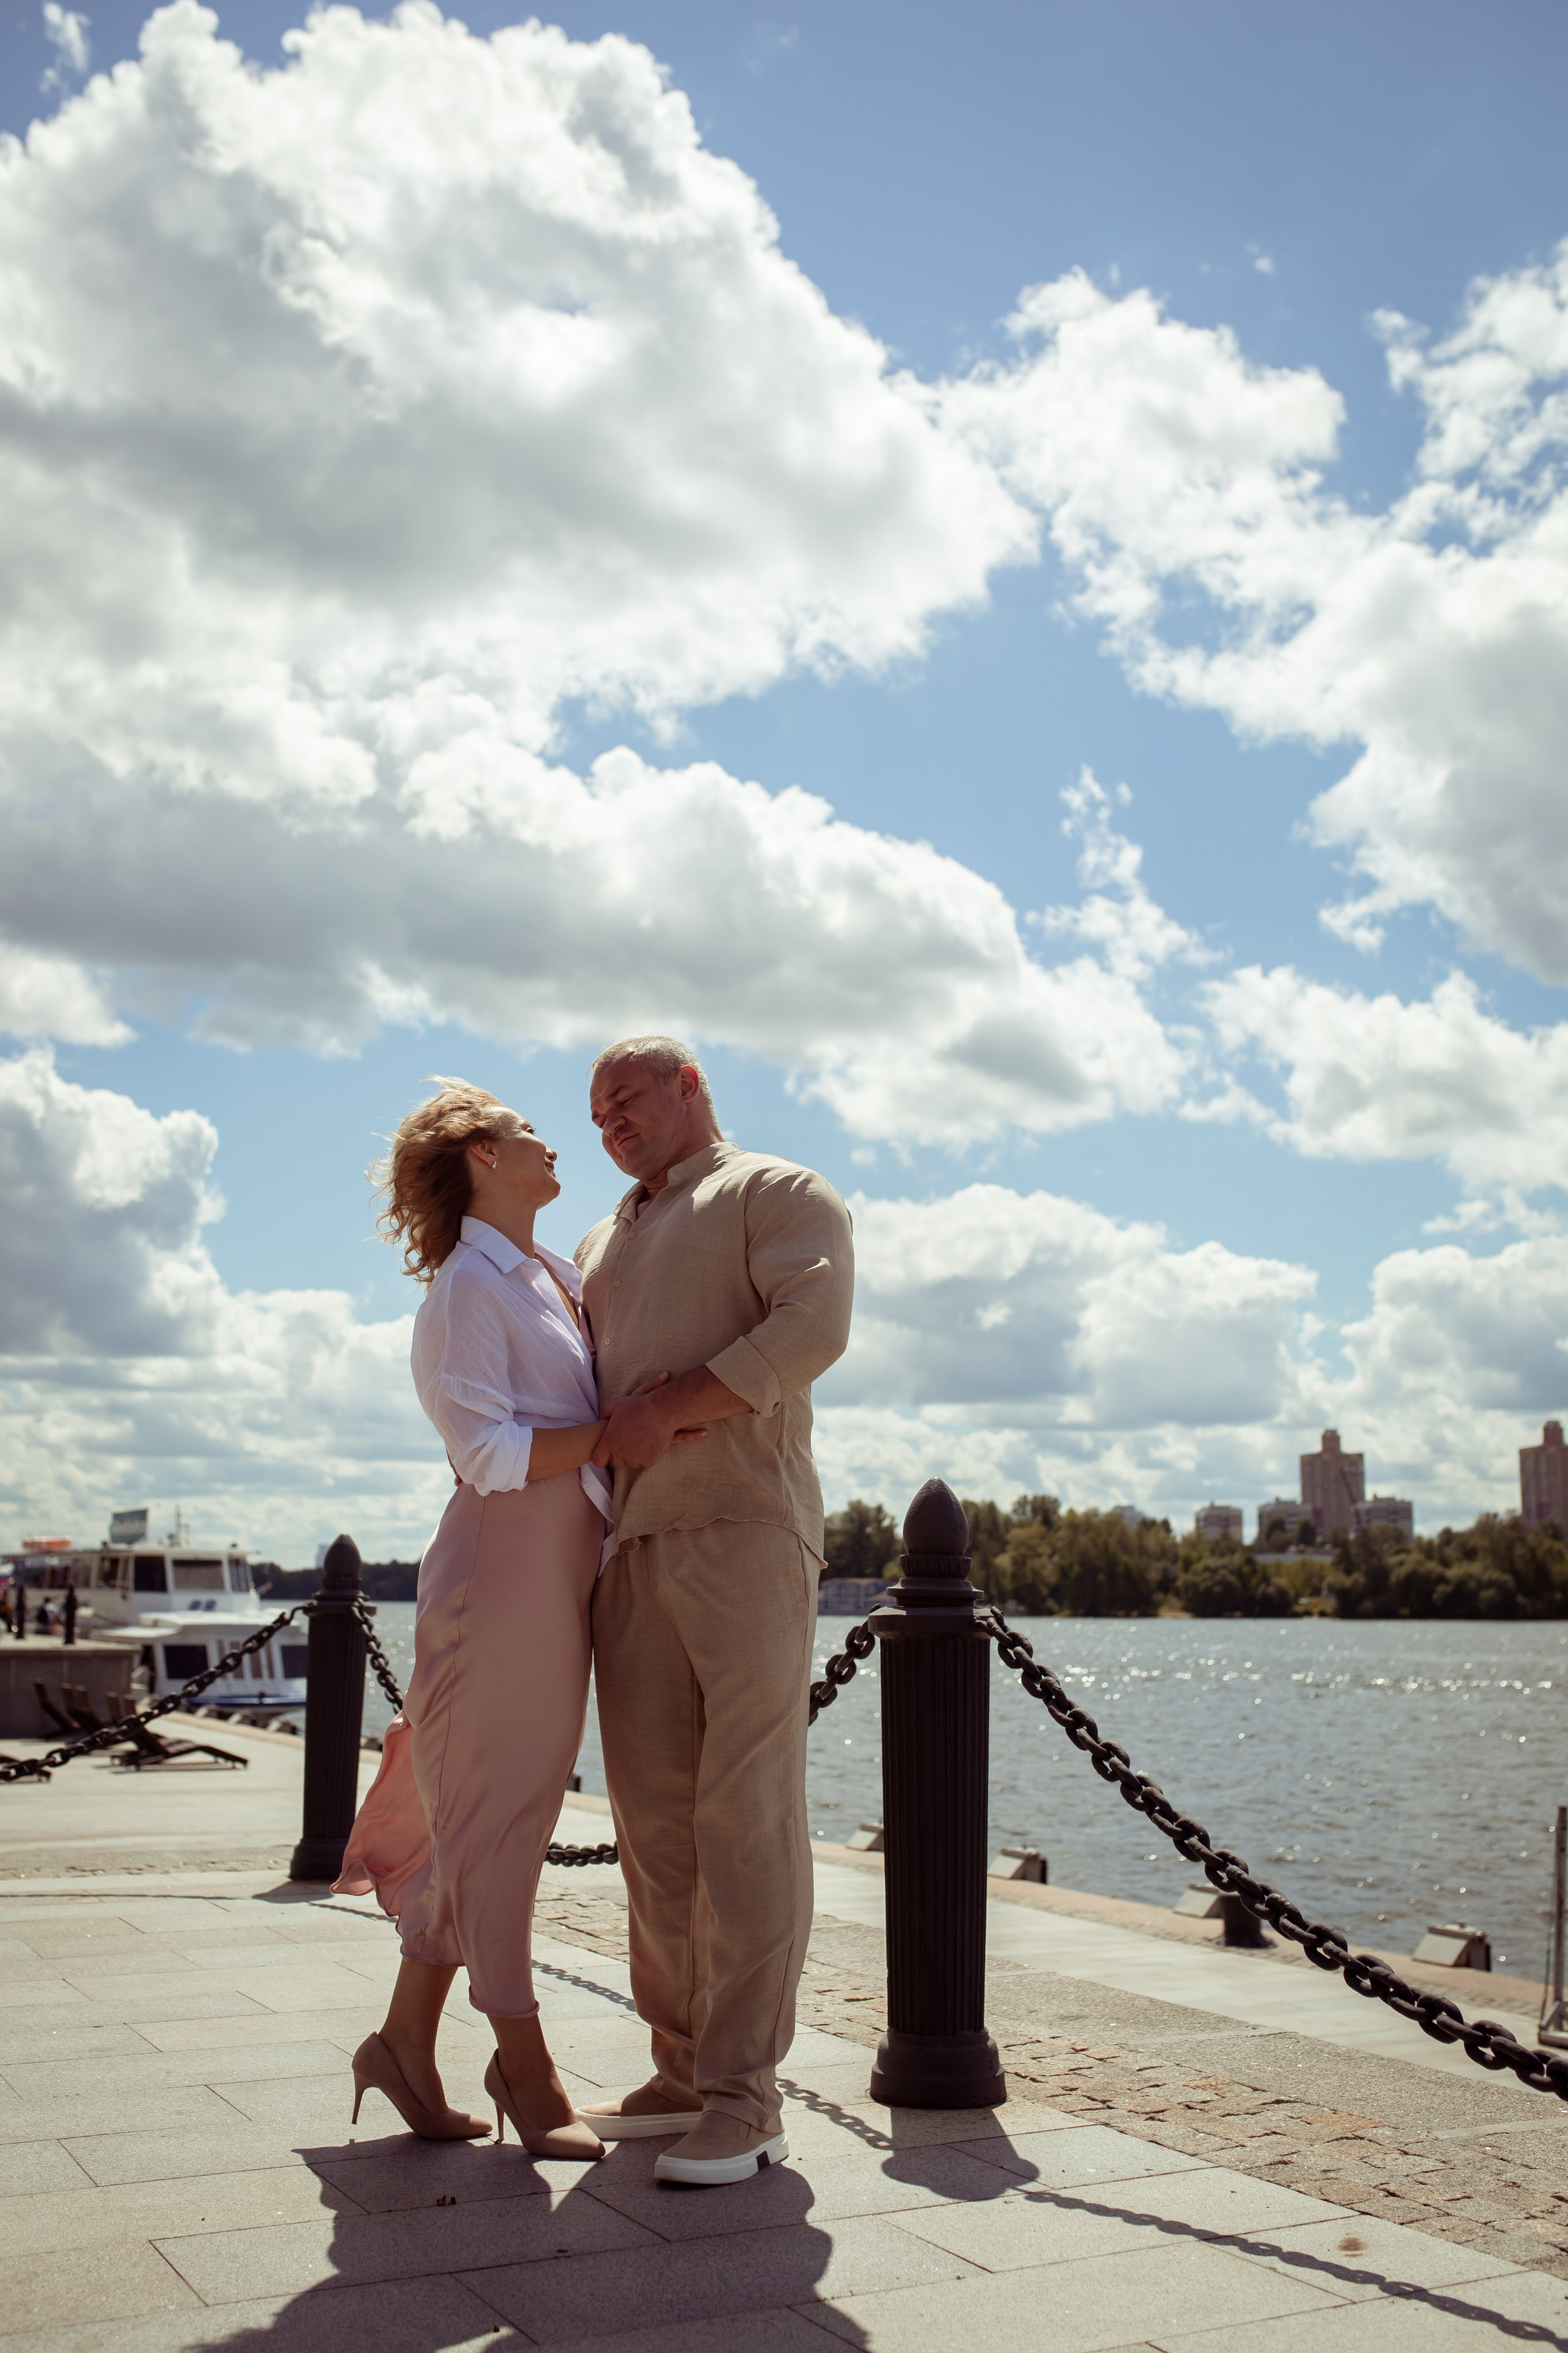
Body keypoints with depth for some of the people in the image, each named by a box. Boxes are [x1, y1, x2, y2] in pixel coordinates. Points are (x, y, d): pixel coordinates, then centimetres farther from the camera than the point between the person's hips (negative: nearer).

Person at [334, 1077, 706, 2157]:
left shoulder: (564, 1275, 16)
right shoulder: (467, 1288, -9)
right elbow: (493, 1453, -17)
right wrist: (621, 1430, -19)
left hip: (566, 1579, 9)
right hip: (504, 1571, -9)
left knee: (492, 1824, 13)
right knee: (494, 1823, 1)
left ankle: (409, 2042, 24)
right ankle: (526, 2067, 12)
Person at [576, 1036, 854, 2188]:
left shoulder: (781, 1193, 6)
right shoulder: (605, 1245, 28)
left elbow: (812, 1326, -11)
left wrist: (667, 1408, -14)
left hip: (745, 1528, -7)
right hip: (632, 1543, 7)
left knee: (747, 1810, -7)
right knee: (655, 1814, 5)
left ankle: (746, 2099, -3)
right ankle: (684, 2072, 15)